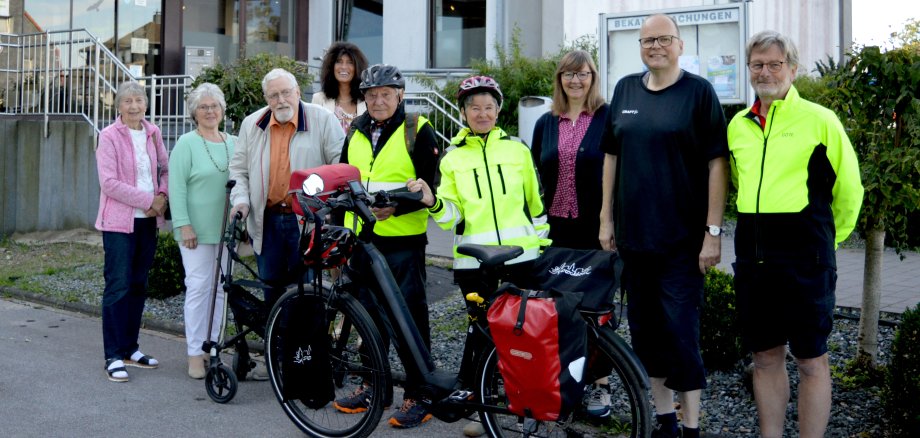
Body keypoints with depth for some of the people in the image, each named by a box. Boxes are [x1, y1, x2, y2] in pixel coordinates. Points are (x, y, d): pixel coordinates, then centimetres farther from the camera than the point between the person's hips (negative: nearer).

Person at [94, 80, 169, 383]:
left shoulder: (153, 133, 8)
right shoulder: (109, 136, -8)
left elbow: (165, 169, 14)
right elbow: (109, 182, -14)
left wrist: (163, 195, -6)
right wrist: (148, 200, -16)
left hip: (148, 220, 6)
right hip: (119, 221, -5)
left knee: (139, 286, 11)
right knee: (118, 286, -4)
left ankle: (130, 349, 22)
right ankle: (114, 356, 3)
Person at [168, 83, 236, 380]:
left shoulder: (233, 143, 12)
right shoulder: (187, 144, -4)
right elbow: (177, 187, -9)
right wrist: (184, 225, -15)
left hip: (226, 229, 5)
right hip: (197, 230, -5)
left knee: (220, 288, 8)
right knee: (198, 286, -4)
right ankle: (195, 353, 4)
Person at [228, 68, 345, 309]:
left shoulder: (323, 120, -4)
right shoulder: (251, 124, 7)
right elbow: (238, 168, 14)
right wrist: (241, 199, -1)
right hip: (267, 221, 4)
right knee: (271, 285, 14)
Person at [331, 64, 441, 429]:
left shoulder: (417, 130, -5)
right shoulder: (356, 132, 12)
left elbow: (430, 186, -10)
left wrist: (395, 206, -24)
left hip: (403, 240, -6)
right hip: (362, 238, 6)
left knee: (410, 314, -1)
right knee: (369, 312, 14)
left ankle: (417, 395, 8)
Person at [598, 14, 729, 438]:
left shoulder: (699, 91, -4)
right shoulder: (625, 89, 9)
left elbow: (717, 163, -8)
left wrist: (713, 231, -12)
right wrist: (606, 218, 10)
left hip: (682, 238, -5)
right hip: (633, 234, 5)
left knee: (681, 331, -4)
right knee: (644, 329, 10)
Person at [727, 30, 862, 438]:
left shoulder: (819, 120, -4)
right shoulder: (738, 125, 10)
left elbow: (848, 189, 2)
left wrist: (829, 237, 10)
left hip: (804, 257, -5)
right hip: (752, 254, 5)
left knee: (810, 360, 3)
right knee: (765, 356, 12)